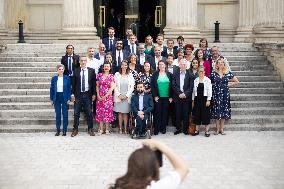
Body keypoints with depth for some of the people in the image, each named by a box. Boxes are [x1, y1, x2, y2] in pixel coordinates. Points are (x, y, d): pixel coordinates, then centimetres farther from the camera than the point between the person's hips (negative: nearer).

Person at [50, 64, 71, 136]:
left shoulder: (67, 78, 0)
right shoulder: (54, 78, 3)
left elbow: (69, 89, 1)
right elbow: (51, 89, 6)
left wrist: (69, 98, -5)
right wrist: (51, 99, 2)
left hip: (65, 98, -1)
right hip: (57, 98, 1)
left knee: (65, 114, 2)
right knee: (57, 114, 6)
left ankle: (65, 130, 9)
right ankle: (58, 130, 14)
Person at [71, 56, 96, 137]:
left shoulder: (91, 71, 3)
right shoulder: (76, 71, 3)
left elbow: (94, 83, 4)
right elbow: (73, 83, 5)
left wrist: (94, 94, -1)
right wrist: (73, 94, -1)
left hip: (88, 94, 0)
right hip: (78, 95, 0)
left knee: (89, 113, 5)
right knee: (76, 113, 4)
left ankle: (90, 129, 15)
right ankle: (75, 129, 12)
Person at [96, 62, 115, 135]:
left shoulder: (111, 76, 0)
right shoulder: (99, 75, 7)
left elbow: (112, 87, -5)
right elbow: (97, 86, 7)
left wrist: (105, 96, -11)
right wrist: (98, 95, -4)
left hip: (108, 96, -2)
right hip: (100, 97, 2)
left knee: (107, 112, -1)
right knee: (100, 112, 3)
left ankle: (107, 129, 7)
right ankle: (101, 129, 8)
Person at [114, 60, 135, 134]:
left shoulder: (130, 75, 5)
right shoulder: (117, 74, 5)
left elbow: (132, 87, 2)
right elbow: (115, 86, 2)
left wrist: (126, 95, -7)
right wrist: (119, 95, -9)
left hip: (127, 97, 0)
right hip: (118, 97, 0)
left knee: (125, 113, 1)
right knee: (120, 113, 2)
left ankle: (125, 129, 3)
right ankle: (120, 128, 6)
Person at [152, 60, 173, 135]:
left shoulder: (169, 74, 6)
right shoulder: (155, 74, 3)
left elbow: (171, 86, 5)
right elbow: (152, 86, 0)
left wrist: (171, 97, -1)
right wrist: (155, 96, -7)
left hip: (167, 97, 1)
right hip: (158, 97, -1)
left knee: (165, 112, 5)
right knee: (158, 112, -2)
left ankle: (163, 128, 14)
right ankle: (156, 129, 3)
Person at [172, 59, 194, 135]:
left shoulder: (190, 75, 3)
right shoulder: (175, 74, 6)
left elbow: (191, 87, -2)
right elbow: (173, 85, -1)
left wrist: (185, 94, -14)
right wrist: (179, 93, -12)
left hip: (186, 97, -1)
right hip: (177, 97, 1)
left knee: (186, 114, 2)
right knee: (178, 113, 4)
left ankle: (185, 129, 11)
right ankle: (178, 128, 13)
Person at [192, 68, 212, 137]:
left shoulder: (207, 80, 0)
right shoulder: (195, 80, 9)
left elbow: (209, 90, -4)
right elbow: (193, 90, 11)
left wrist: (208, 100, -11)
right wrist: (193, 100, 7)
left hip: (205, 99, -3)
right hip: (197, 99, 3)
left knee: (206, 114, -1)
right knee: (197, 114, 5)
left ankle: (207, 131, 4)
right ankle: (197, 130, 13)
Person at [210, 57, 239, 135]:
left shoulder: (228, 73, 2)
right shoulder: (213, 73, 1)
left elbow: (237, 82, 10)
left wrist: (229, 84, 1)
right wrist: (213, 85, 0)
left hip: (225, 93, 1)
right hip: (216, 93, -1)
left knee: (224, 110, 2)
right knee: (217, 110, -1)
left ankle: (222, 128, 9)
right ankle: (217, 128, 6)